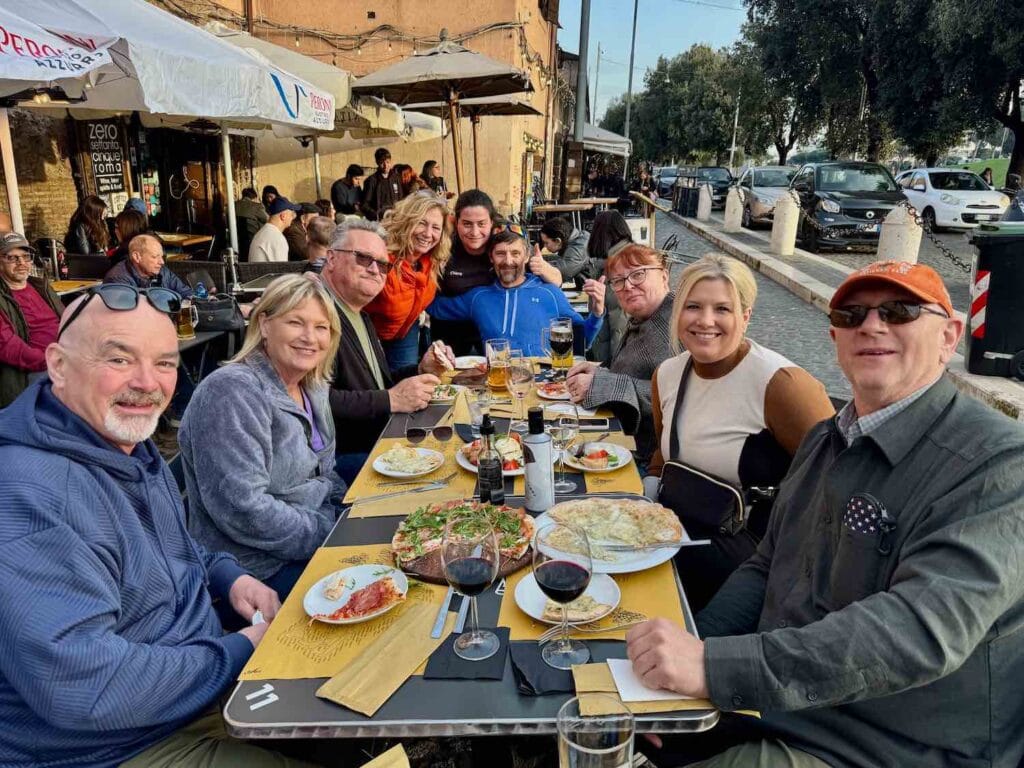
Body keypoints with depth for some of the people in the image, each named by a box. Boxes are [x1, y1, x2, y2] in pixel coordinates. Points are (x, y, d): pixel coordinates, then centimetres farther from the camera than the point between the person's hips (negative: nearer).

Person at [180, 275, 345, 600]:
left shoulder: (312, 388, 6)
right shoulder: (233, 391, -20)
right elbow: (243, 509, -27)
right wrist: (334, 535, -20)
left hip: (319, 527, 9)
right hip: (263, 568, -8)